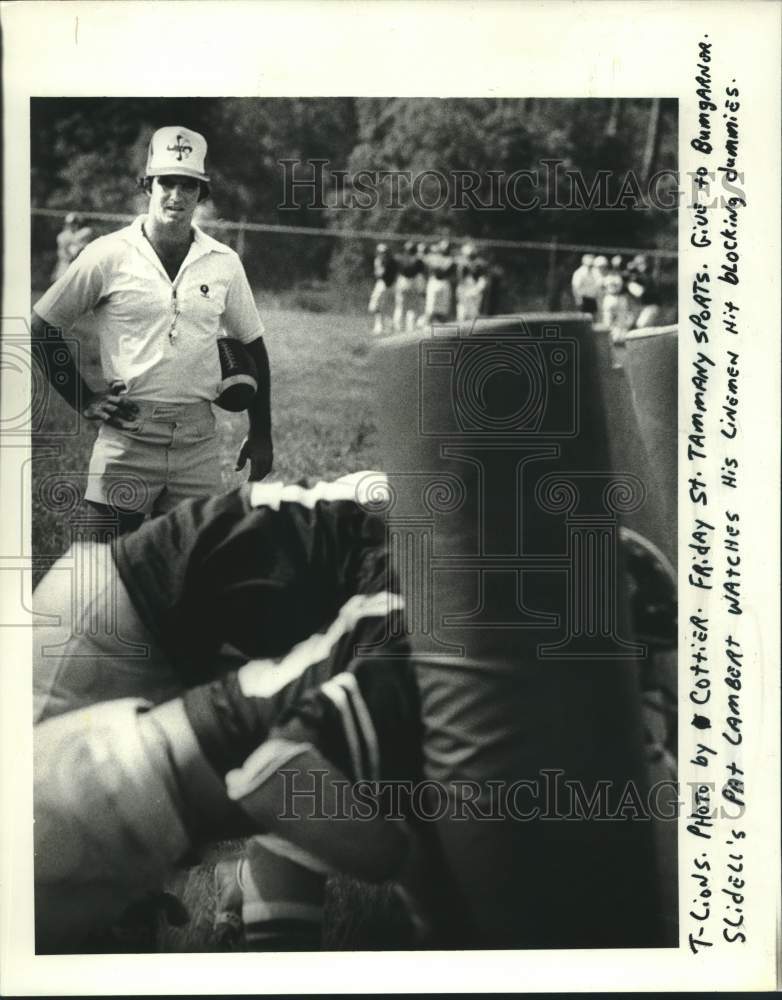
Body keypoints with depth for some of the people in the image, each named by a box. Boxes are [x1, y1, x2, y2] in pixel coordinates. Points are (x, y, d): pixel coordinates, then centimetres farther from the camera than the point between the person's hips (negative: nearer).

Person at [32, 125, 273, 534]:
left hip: (198, 441, 2)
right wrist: (83, 400, -3)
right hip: (127, 438, -2)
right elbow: (42, 327, 4)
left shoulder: (224, 263, 5)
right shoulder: (108, 255, -2)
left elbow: (251, 346, 13)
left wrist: (261, 434, 11)